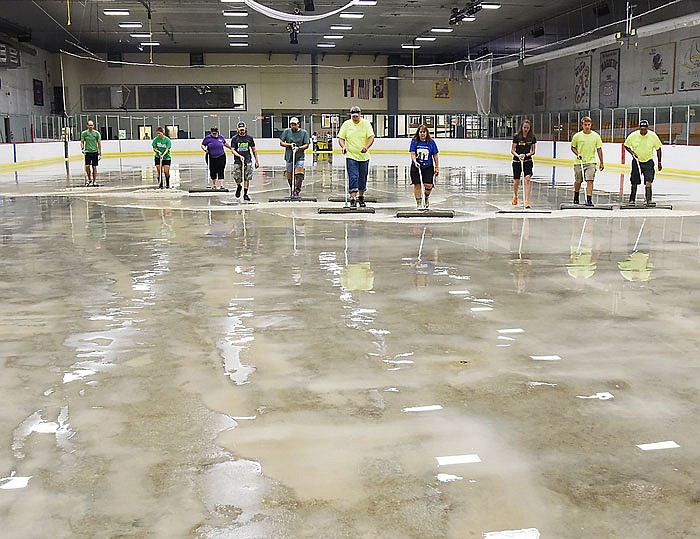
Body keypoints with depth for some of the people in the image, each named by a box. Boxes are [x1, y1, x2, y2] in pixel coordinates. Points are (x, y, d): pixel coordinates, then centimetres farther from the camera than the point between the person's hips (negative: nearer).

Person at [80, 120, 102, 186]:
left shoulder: (97, 133, 0)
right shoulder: (84, 133, 2)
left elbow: (99, 143, 4)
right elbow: (82, 142, 10)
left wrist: (100, 153, 1)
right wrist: (82, 148, -8)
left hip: (95, 152, 0)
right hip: (87, 152, 0)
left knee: (94, 167, 2)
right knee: (87, 166, -10)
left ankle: (94, 181, 10)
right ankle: (89, 179, 11)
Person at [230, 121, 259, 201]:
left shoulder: (249, 138, 7)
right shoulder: (234, 138, 3)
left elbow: (253, 150, 11)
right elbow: (232, 150, -1)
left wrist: (257, 161, 9)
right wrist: (240, 156, -17)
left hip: (248, 160, 1)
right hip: (237, 160, -1)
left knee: (247, 178, -4)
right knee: (237, 178, -4)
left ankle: (245, 194, 7)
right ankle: (238, 187, 29)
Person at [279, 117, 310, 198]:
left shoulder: (303, 132, 2)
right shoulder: (286, 131, 5)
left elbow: (306, 145, 0)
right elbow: (281, 143, 7)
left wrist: (298, 148, -17)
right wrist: (290, 145, -9)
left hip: (300, 157, -2)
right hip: (289, 157, 2)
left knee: (299, 175, -18)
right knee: (289, 177, 5)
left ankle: (297, 192, -16)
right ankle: (292, 192, 22)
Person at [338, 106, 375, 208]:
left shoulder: (366, 124, -1)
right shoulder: (346, 124, 2)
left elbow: (371, 137, -9)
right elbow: (341, 138, 4)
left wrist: (366, 147, -27)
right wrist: (343, 146, -16)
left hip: (364, 156, 1)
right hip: (351, 156, -1)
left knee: (363, 179, 11)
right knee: (353, 178, -11)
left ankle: (361, 197, 28)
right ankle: (353, 199, -12)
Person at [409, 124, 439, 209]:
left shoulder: (431, 142, 1)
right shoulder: (414, 141, 0)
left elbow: (435, 156, 4)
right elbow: (412, 153, -6)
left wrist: (437, 168, 3)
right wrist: (415, 162, -25)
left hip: (428, 167, 0)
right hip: (416, 167, 0)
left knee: (428, 185, -9)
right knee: (417, 185, -1)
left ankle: (426, 198, 22)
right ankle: (419, 203, 9)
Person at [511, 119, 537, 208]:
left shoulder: (532, 138, 1)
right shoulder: (517, 137, -3)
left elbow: (533, 151, 4)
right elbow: (512, 150, -1)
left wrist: (525, 155, -14)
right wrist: (518, 155, -20)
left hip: (527, 161, 0)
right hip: (517, 161, 0)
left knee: (527, 179, -16)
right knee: (516, 181, 6)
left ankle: (527, 201, -20)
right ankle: (515, 196, 38)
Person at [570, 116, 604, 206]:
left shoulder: (596, 136, -1)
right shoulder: (577, 136, -3)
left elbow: (599, 149, 4)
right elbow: (573, 147, 10)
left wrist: (601, 163, 4)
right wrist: (577, 154, -10)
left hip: (591, 162, -1)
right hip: (579, 162, 1)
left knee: (590, 181, -15)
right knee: (578, 181, 14)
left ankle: (589, 200, -17)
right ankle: (576, 197, 39)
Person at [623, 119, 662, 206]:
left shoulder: (653, 136, -10)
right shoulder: (633, 135, -11)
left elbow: (658, 149, 1)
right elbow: (626, 145, 6)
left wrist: (659, 163, 3)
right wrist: (632, 152, -12)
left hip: (648, 162, -1)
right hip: (636, 161, 1)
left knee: (648, 181, -13)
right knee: (634, 182, 7)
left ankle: (648, 200, -12)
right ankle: (632, 200, 21)